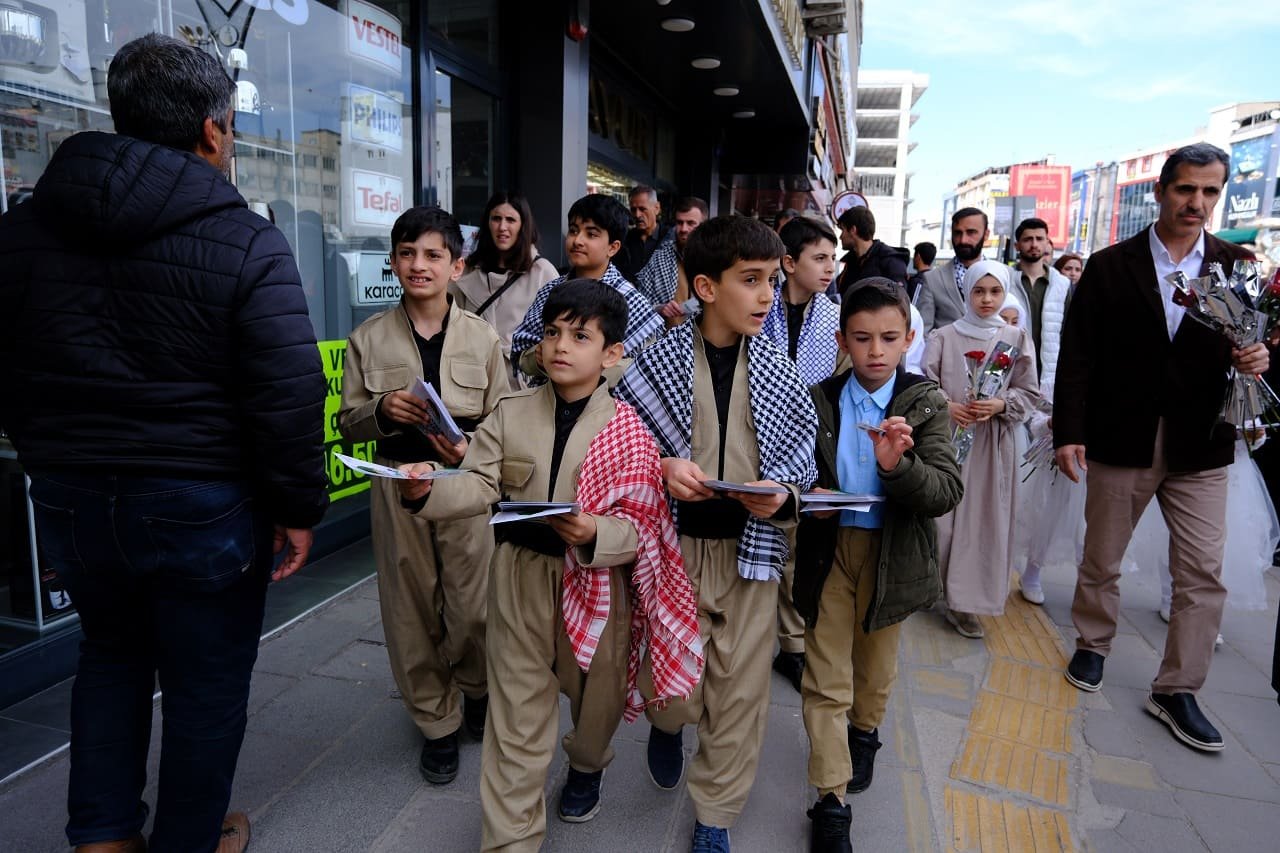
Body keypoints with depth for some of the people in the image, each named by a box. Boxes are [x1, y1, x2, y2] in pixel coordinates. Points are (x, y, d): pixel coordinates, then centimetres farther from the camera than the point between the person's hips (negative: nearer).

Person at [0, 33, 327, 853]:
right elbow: (291, 394, -19)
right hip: (203, 506, -5)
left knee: (112, 652, 28)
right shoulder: (247, 241, -15)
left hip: (69, 499, 6)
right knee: (207, 680, 14)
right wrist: (299, 506, -9)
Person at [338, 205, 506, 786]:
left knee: (474, 609, 0)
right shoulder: (368, 339, 3)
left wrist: (472, 446, -18)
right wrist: (381, 410, -14)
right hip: (397, 486, 1)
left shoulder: (483, 337, 1)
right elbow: (347, 424, 6)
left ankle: (477, 691, 34)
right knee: (411, 612, 9)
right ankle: (437, 725, 30)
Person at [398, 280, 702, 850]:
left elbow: (640, 525, -13)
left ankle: (586, 765, 57)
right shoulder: (511, 412, -1)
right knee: (516, 715, 9)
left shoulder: (628, 429, -10)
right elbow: (480, 486, -10)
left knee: (595, 696, 22)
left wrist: (594, 534, -33)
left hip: (597, 583, -1)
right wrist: (428, 490, -29)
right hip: (521, 577, 1)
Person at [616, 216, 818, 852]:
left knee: (739, 692, 9)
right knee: (673, 689, 6)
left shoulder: (779, 372, 0)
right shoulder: (657, 361, -6)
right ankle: (668, 725, 46)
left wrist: (781, 493, -15)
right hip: (672, 545, -1)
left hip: (750, 550, 2)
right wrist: (660, 467, -17)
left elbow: (802, 459, 6)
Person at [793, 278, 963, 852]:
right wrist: (810, 494, -16)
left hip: (893, 556, 0)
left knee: (876, 664, 23)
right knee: (826, 680, 5)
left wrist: (899, 465, -36)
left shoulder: (925, 404, -9)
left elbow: (947, 492, -17)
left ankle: (864, 732, 52)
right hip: (830, 551, 0)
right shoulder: (818, 399, -6)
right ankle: (832, 800, 19)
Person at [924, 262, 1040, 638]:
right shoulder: (943, 336, 2)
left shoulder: (1017, 338, 5)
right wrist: (945, 406, -16)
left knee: (983, 518, 1)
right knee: (938, 514, 2)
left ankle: (964, 602, 10)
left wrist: (1000, 405, -12)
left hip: (993, 441, 1)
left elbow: (1029, 393, 6)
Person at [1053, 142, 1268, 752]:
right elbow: (1078, 356, -5)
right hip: (1121, 442, -1)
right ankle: (1093, 644, 36)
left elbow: (1250, 339, 9)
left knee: (1203, 573, 2)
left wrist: (1255, 358, -16)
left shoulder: (1238, 266, 4)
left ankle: (1176, 690, 17)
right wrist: (1069, 433, -11)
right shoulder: (1110, 266, -2)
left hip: (1199, 448, 2)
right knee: (1101, 558, 13)